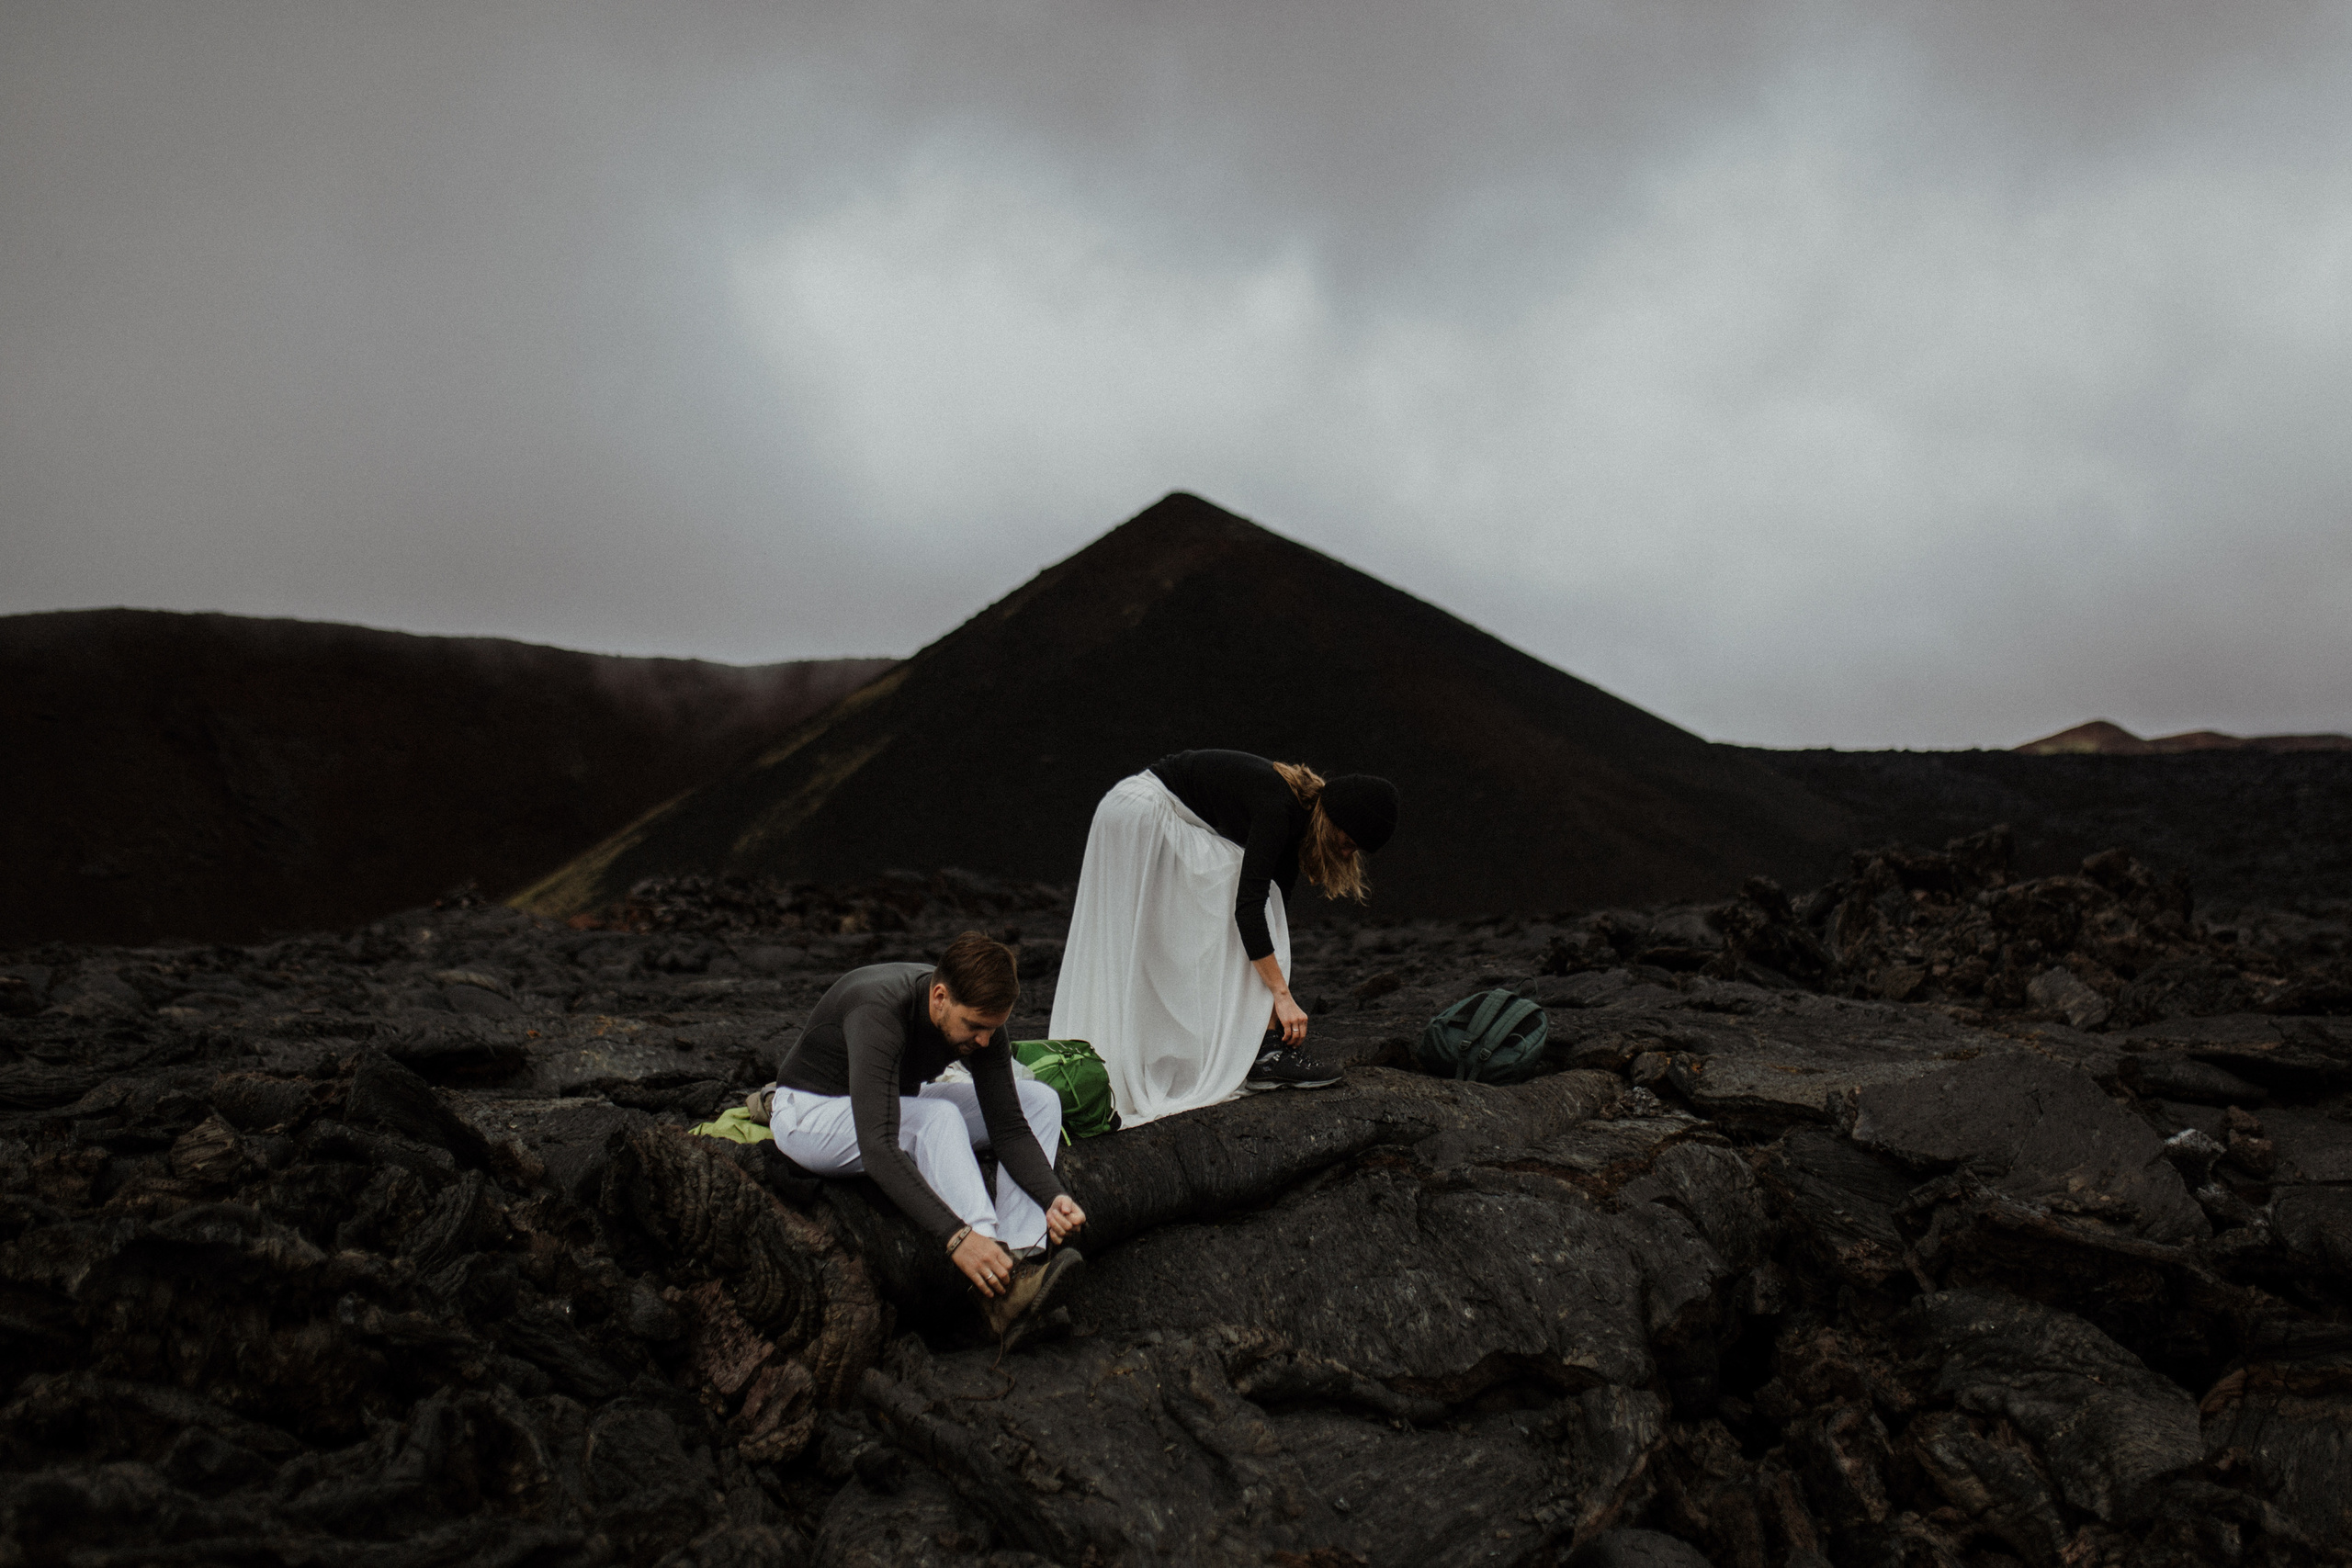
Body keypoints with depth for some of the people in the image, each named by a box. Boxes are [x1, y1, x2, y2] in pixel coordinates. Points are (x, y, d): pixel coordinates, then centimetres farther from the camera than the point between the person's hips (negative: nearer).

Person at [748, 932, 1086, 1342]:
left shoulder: (978, 1016, -16)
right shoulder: (878, 1012, -37)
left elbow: (1009, 1128, -12)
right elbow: (877, 1148, -46)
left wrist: (1053, 1198, -30)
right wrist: (957, 1236, -53)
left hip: (897, 1107, 7)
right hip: (813, 1115, -7)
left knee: (1039, 1100, -9)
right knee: (938, 1118, -36)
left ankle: (1019, 1260, -25)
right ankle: (1000, 1293, -39)